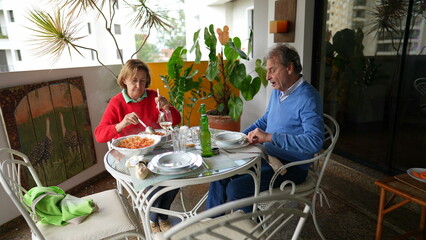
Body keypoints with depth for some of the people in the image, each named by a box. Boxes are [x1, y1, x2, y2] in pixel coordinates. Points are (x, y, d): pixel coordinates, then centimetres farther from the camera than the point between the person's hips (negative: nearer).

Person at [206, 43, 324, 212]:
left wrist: (270, 137, -31)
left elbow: (315, 142, -31)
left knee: (235, 189, -21)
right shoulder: (277, 90, 8)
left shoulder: (307, 98, -20)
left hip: (291, 167, -9)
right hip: (268, 158, 9)